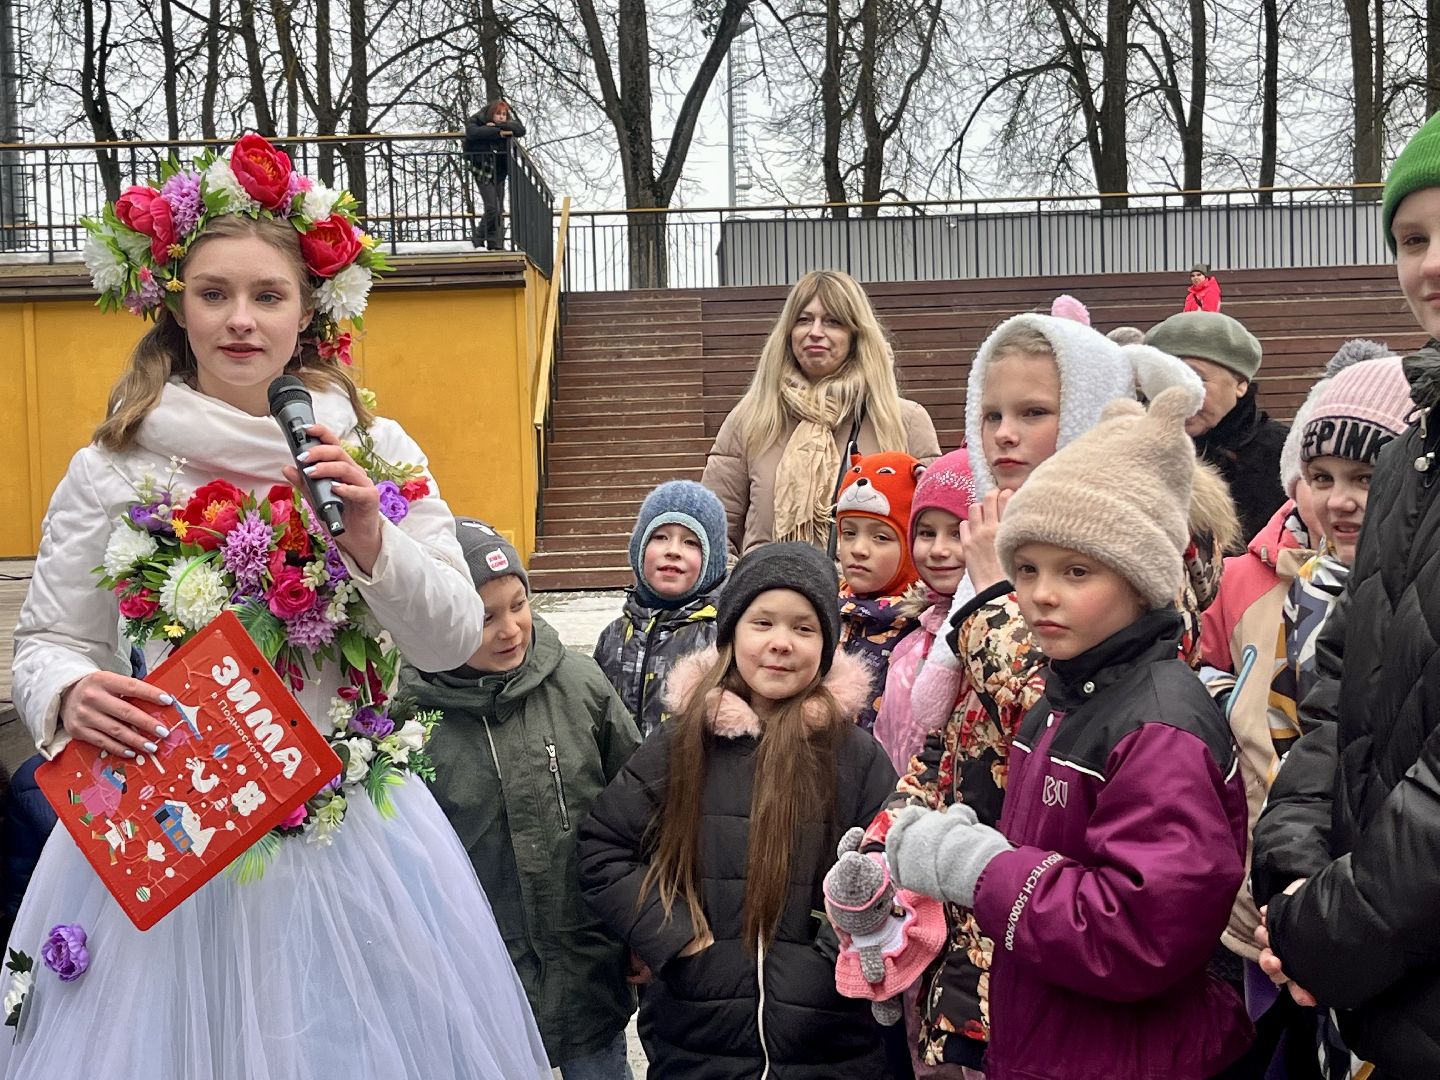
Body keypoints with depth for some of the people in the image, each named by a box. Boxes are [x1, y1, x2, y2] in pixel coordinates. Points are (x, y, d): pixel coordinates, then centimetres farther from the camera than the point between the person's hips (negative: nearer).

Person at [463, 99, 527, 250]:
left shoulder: (507, 123, 4)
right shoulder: (476, 122, -8)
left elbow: (521, 130, -14)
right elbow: (474, 132, -31)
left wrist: (498, 125, -21)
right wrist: (498, 131, -26)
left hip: (500, 172, 5)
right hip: (483, 171, -5)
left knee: (500, 210, 5)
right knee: (492, 209, -13)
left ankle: (496, 245, 12)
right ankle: (478, 239, 5)